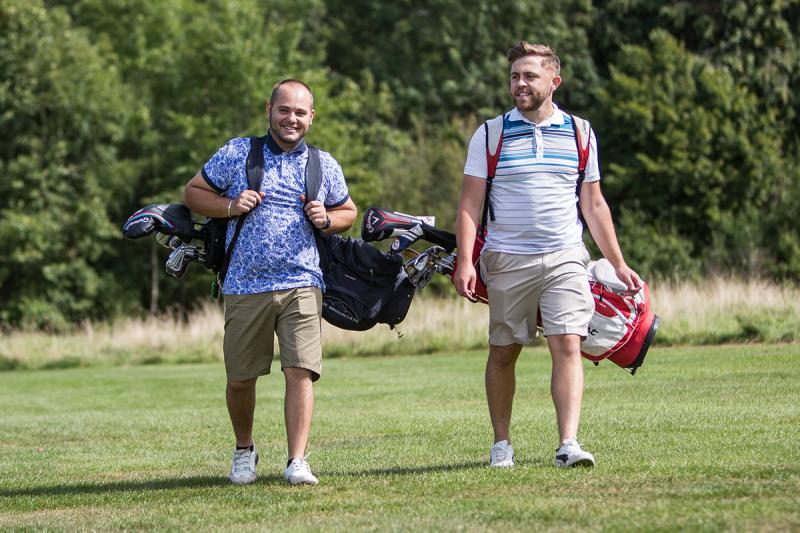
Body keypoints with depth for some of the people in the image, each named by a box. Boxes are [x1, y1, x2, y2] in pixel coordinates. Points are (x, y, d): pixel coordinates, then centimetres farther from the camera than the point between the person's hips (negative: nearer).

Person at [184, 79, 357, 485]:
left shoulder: (325, 166, 12)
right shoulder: (236, 154, 5)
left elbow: (348, 212, 24)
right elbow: (193, 192, 11)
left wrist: (326, 220, 0)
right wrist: (230, 206, -8)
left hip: (301, 286, 0)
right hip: (245, 287, 0)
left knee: (300, 371, -13)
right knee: (240, 377, 5)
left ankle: (297, 462, -12)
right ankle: (244, 451, 29)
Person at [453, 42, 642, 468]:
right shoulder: (490, 135, 3)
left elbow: (593, 204, 15)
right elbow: (470, 203, 1)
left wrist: (618, 265, 13)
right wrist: (465, 261, -11)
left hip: (565, 258, 1)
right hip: (507, 258, -1)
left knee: (568, 346, -12)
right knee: (502, 352, 5)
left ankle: (568, 443, -17)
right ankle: (501, 444, 18)